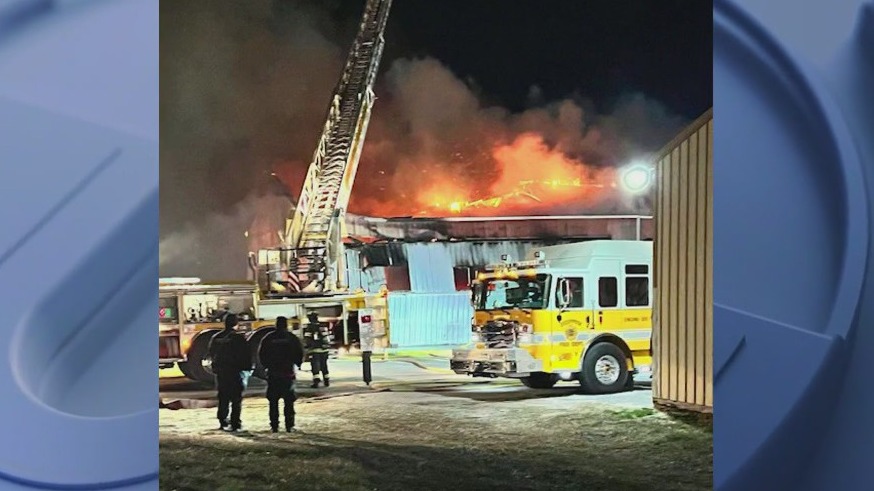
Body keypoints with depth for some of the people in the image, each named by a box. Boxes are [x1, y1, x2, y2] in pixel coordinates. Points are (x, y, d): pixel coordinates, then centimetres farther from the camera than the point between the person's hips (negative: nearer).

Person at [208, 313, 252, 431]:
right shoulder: (238, 338, -12)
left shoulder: (216, 338, 4)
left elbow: (212, 354, 13)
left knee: (223, 399, 13)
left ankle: (223, 422, 15)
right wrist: (247, 368, 3)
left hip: (221, 373, 5)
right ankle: (235, 423, -4)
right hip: (236, 372, -5)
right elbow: (246, 355, -10)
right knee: (236, 400, -1)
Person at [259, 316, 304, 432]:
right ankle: (289, 425, 1)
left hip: (273, 374, 1)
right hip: (288, 373, -1)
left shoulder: (268, 339, 1)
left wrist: (266, 366, 17)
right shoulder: (292, 338, -2)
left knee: (273, 402, 6)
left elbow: (261, 355, 2)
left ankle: (274, 426, 3)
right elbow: (300, 354, -2)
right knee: (289, 401, 4)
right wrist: (297, 364, 16)